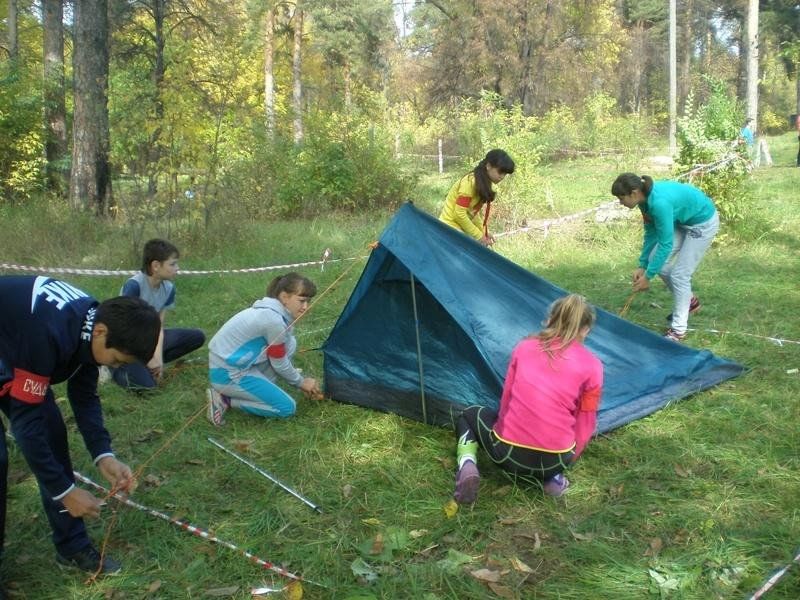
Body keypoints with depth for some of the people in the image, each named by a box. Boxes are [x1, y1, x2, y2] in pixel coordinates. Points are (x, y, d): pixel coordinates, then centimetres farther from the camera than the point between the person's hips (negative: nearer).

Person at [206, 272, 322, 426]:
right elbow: (279, 364, -10)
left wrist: (302, 381, 17)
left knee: (289, 345, 4)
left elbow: (280, 357, 17)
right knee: (287, 407, -5)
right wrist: (301, 381, 7)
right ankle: (225, 400, -4)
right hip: (227, 374, -9)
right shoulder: (274, 319, -23)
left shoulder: (271, 310, 6)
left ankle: (258, 388, 9)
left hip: (232, 363, 9)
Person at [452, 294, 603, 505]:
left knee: (469, 416, 29)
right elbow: (585, 422, 7)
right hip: (556, 460, 1)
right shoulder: (592, 366, 0)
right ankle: (551, 476, 9)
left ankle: (467, 465, 1)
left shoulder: (524, 347, 5)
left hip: (507, 453, -1)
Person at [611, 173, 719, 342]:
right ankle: (689, 301, 28)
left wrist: (647, 276, -22)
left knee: (679, 274, -7)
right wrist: (642, 266, 1)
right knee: (656, 262, 7)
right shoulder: (645, 199, -11)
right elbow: (651, 234, 1)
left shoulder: (659, 203, -36)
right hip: (682, 221, 9)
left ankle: (678, 330, 5)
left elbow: (665, 244, -29)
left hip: (703, 222, -8)